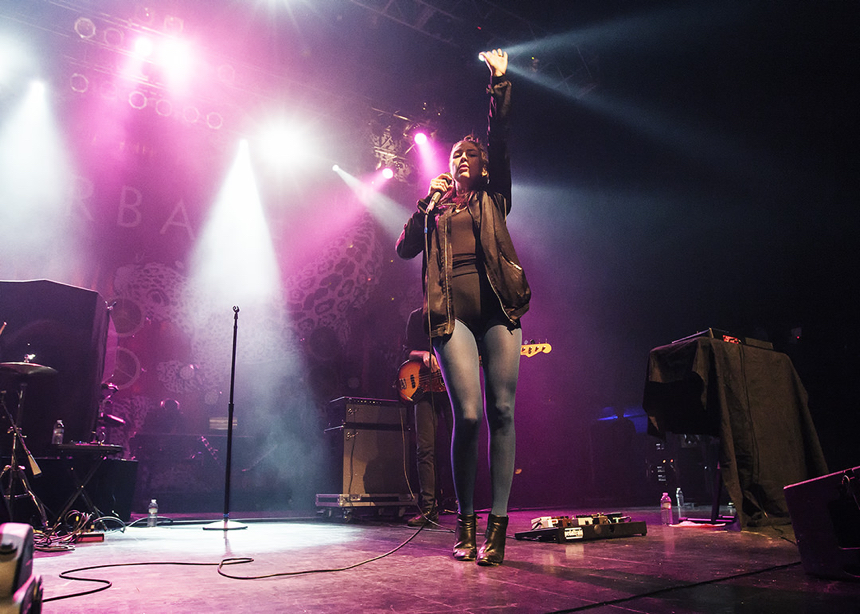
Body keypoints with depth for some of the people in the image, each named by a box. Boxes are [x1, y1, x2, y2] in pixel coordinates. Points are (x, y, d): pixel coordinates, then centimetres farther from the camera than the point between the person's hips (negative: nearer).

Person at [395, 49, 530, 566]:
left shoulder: (493, 198, 21)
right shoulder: (436, 206, 23)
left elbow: (502, 137, 11)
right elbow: (405, 249, 13)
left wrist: (500, 81, 7)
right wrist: (426, 204, 8)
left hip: (498, 309, 1)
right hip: (452, 313, 0)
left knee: (502, 411, -6)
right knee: (468, 415, -11)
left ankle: (497, 525, 0)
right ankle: (465, 524, 5)